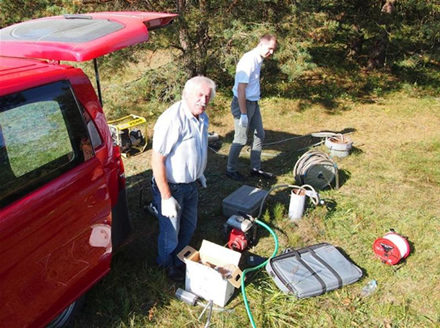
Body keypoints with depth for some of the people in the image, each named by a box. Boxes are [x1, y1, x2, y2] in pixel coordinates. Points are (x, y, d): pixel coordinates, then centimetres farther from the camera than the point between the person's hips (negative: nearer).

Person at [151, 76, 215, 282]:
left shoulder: (202, 118, -1)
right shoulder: (172, 119, -29)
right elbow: (157, 160, -28)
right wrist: (166, 197, -26)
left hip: (191, 185, 8)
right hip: (171, 187, -8)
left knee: (189, 227, 25)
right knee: (170, 232, 13)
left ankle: (180, 259, 52)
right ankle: (167, 265, 42)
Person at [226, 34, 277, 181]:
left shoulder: (258, 59, 7)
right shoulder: (249, 60, -21)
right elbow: (241, 89, -23)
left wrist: (254, 105, 15)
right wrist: (243, 113, -23)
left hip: (254, 103, 10)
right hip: (243, 103, -9)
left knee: (260, 135, 14)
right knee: (241, 139, 0)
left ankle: (255, 168, 26)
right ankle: (231, 169, 18)